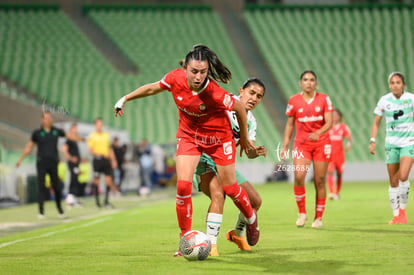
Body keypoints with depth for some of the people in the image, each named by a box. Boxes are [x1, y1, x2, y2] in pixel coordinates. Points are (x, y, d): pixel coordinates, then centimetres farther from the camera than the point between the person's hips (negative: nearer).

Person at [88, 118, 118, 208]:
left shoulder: (106, 135, 15)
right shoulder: (92, 136, 0)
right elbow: (91, 150, -5)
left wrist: (113, 160, 15)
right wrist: (98, 154, -21)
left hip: (106, 160, 4)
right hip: (97, 160, -4)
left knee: (109, 180, -3)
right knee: (96, 181, 1)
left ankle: (106, 201, 4)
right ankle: (97, 201, 12)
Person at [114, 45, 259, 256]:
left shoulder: (214, 93, -33)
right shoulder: (175, 79, -23)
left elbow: (239, 108, -16)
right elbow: (153, 88, -1)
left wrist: (244, 138, -3)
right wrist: (126, 98, 6)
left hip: (218, 137, -3)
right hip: (188, 136, 3)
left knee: (229, 187, 7)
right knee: (183, 185, -12)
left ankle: (251, 219, 38)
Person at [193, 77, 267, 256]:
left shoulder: (251, 122, 7)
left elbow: (249, 153, 5)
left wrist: (256, 152, -18)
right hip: (203, 159, -7)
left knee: (255, 201, 5)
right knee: (218, 194, -33)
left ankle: (237, 234, 33)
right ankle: (210, 245, -29)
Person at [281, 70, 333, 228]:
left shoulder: (324, 99, 2)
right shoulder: (294, 100, 4)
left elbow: (329, 123, -5)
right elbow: (290, 124, 12)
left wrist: (318, 133, -25)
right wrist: (285, 146, 7)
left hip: (321, 143, 0)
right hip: (301, 143, 0)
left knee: (319, 181, -1)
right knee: (298, 176, -18)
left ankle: (318, 217, 11)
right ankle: (302, 213, -2)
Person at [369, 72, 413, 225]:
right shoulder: (384, 100, 1)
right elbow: (376, 122, 9)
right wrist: (372, 141, -1)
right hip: (391, 143, 2)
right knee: (393, 182, 2)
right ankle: (396, 215, 14)